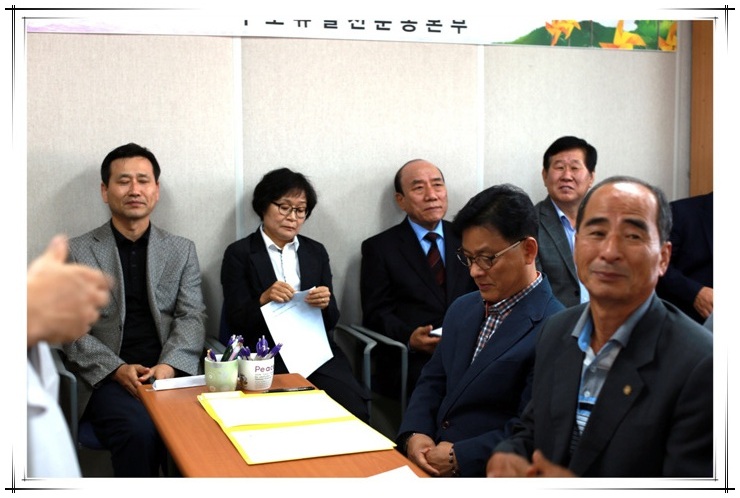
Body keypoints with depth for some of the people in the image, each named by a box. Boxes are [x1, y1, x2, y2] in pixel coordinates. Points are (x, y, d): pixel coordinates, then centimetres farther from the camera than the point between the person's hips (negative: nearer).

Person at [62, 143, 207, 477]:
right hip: (107, 378, -1)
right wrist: (118, 370, -13)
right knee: (139, 432, -32)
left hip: (169, 372, 2)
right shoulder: (77, 253, 8)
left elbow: (192, 317, 5)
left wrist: (169, 366, -14)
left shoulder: (181, 250, 14)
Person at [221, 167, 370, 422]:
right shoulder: (239, 254, 2)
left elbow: (331, 321, 12)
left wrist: (325, 304, -11)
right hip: (266, 358, -3)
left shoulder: (316, 252, 13)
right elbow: (235, 322, -3)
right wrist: (263, 300, -22)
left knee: (354, 411, -22)